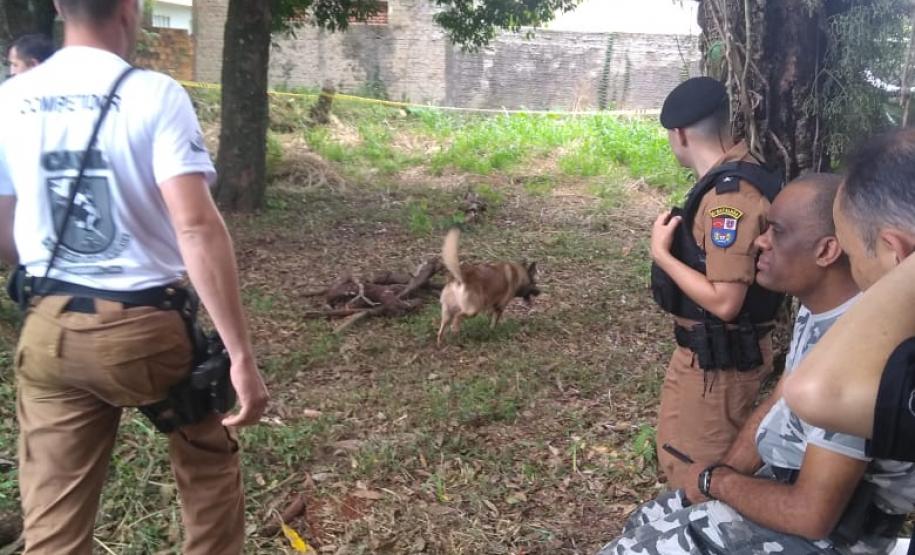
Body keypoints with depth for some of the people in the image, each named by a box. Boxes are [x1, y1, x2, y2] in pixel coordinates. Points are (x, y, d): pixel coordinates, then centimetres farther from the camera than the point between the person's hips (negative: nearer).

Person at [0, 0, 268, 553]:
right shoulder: (155, 95, -12)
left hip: (48, 331, 4)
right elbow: (197, 226, -22)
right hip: (144, 326, -4)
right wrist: (241, 354, -22)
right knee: (210, 461, 22)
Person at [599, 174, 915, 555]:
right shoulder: (817, 311, 0)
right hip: (790, 484, 8)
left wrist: (717, 480, -13)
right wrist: (721, 478, -4)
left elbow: (812, 515, -30)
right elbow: (775, 407, 11)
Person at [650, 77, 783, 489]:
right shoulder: (736, 176, 6)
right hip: (713, 350, 10)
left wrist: (661, 254, -20)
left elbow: (724, 301, -28)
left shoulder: (730, 196, -26)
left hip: (718, 359, -10)